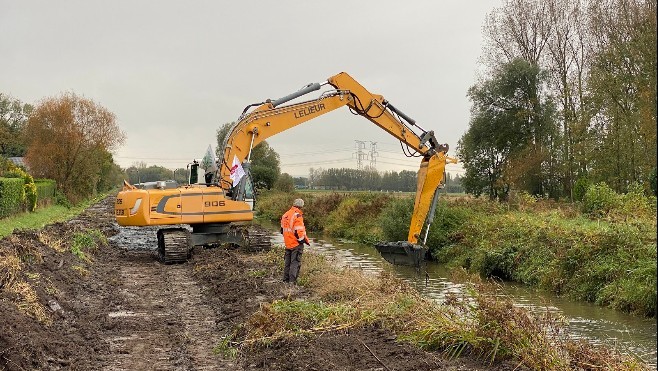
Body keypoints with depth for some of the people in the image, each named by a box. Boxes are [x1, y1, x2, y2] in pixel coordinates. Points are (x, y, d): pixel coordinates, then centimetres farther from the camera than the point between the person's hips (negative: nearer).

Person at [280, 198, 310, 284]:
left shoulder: (285, 215, 9)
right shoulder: (297, 216, -18)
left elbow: (283, 229, 15)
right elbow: (299, 231, -22)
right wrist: (304, 240, -9)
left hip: (288, 243, 8)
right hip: (296, 243, -8)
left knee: (288, 262, 18)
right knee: (295, 262, -2)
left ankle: (286, 279, 25)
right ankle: (292, 281, -3)